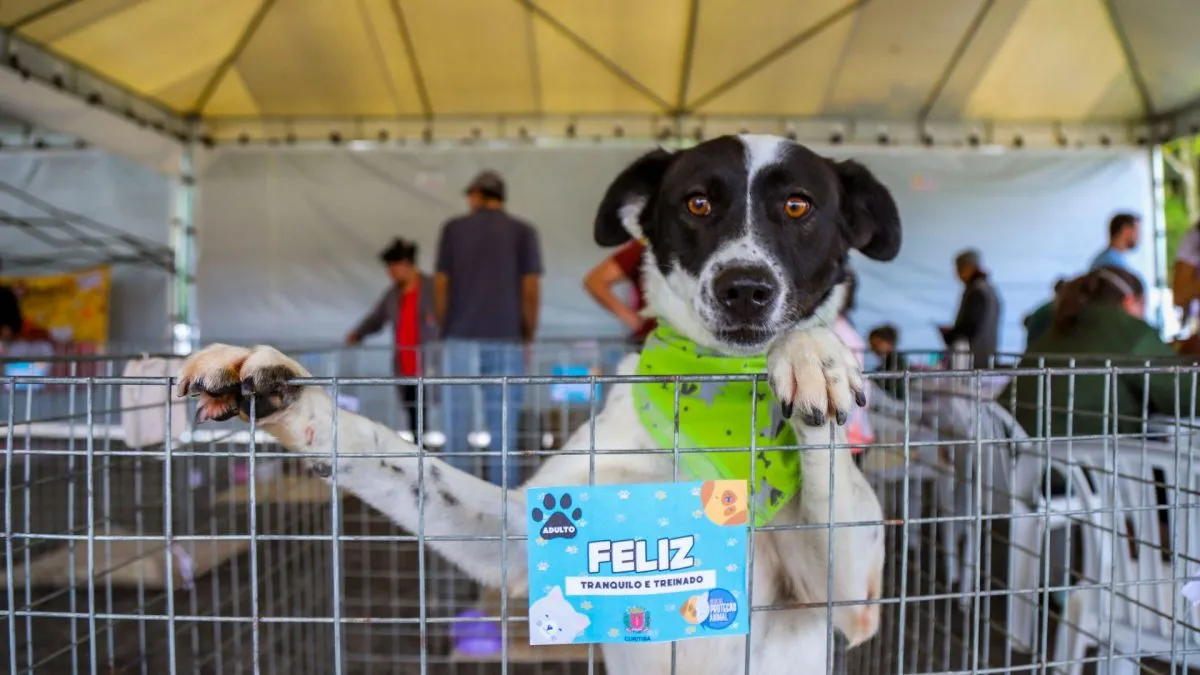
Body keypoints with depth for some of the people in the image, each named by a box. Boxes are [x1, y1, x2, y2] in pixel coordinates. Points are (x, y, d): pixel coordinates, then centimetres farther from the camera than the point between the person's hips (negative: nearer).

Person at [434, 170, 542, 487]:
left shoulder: (453, 228, 5)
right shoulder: (523, 231, 4)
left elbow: (440, 285, 2)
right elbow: (531, 290, -4)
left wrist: (445, 328, 13)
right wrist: (528, 336, 6)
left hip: (461, 337, 0)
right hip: (506, 338, 0)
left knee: (458, 423, 5)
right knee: (503, 425, 4)